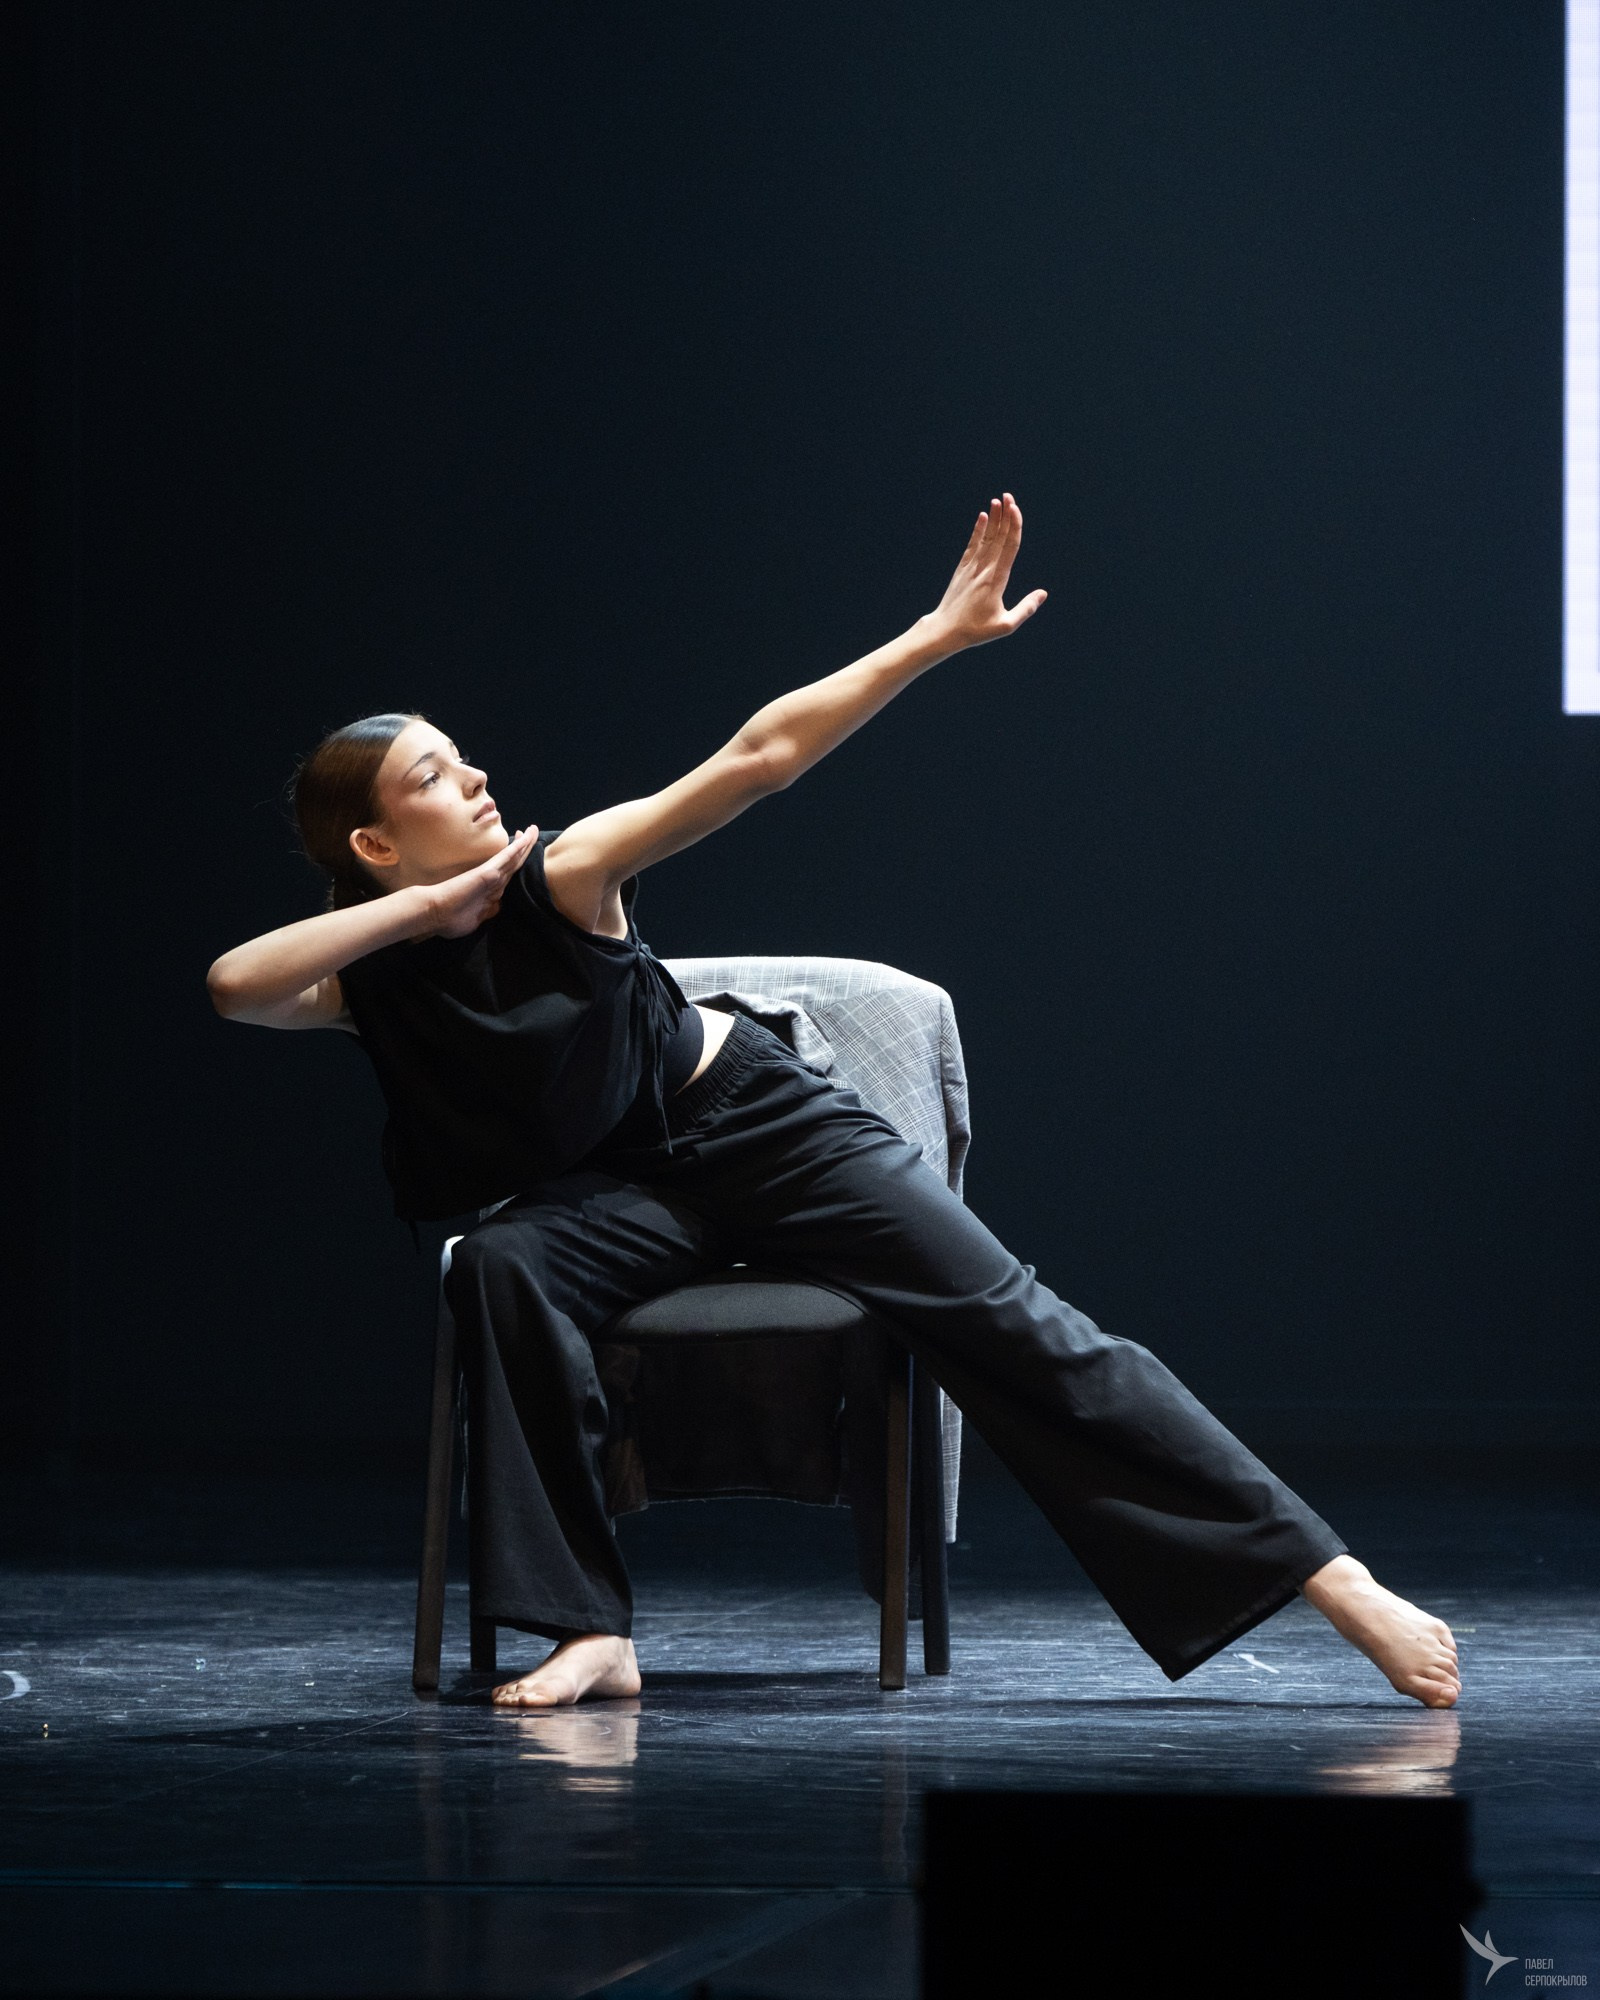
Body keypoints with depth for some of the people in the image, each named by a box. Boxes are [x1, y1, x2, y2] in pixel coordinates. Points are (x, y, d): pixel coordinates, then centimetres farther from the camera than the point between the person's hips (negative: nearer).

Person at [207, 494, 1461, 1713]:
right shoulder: (371, 982, -13)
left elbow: (758, 758, -24)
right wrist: (428, 908, -34)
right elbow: (235, 984, -35)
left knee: (1017, 1329, -12)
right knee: (500, 1269, -32)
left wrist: (938, 638, -30)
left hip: (758, 1120, -2)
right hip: (615, 1195, 2)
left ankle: (1336, 1581, -14)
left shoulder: (559, 879, -17)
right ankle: (592, 1635, -26)